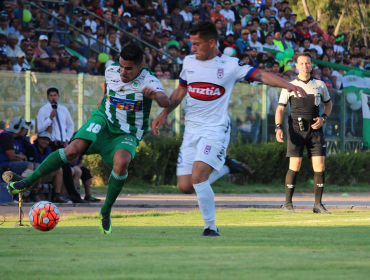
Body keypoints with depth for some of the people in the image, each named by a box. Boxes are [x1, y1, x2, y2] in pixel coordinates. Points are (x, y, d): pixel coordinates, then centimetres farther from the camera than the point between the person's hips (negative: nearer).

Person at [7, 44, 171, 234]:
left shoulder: (148, 81, -18)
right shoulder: (111, 70, -4)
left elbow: (165, 103, -38)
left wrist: (155, 96, -57)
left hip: (127, 135, -2)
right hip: (103, 120, 2)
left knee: (121, 162, -34)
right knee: (74, 149, -27)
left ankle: (106, 212, -11)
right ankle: (27, 182, -15)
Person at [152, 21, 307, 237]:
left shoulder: (230, 65, -6)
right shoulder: (189, 62, 9)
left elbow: (261, 75, -9)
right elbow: (180, 92, 22)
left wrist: (288, 85, -23)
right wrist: (163, 115, 16)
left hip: (216, 130, -6)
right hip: (191, 130, 6)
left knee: (198, 177, -24)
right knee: (185, 186, -1)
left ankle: (211, 227, -10)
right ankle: (225, 166, 22)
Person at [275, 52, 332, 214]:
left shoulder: (320, 85, 11)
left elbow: (328, 104, 23)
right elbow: (280, 109, 3)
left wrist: (323, 118, 4)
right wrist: (278, 127, -12)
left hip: (315, 128, 2)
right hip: (296, 128, -2)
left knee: (320, 166, -5)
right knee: (295, 166, -8)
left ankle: (318, 204, 5)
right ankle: (288, 204, 2)